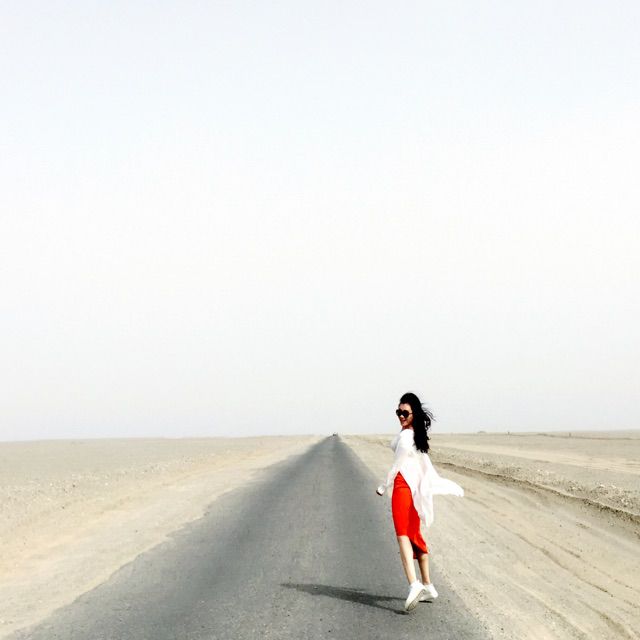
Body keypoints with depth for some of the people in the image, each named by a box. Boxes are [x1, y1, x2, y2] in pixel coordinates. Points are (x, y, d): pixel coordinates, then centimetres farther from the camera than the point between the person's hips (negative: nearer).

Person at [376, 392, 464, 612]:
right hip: (416, 487, 9)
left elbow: (397, 465, -12)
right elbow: (426, 465, 17)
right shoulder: (417, 435, 12)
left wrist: (383, 487, -1)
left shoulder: (404, 436, -15)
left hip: (403, 486, -9)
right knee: (414, 535, 16)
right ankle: (427, 586, 22)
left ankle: (414, 584, -30)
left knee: (402, 535, -15)